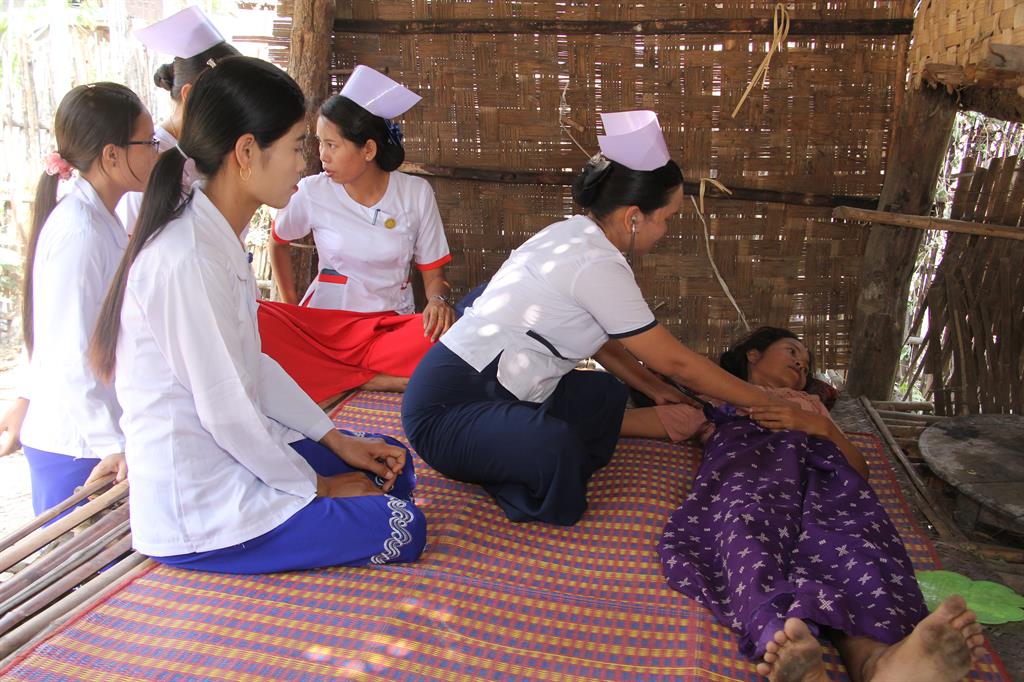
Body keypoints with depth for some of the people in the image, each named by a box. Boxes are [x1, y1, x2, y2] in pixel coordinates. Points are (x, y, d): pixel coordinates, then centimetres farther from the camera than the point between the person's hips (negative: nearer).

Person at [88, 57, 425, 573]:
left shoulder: (216, 237, 3)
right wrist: (315, 486, -9)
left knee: (392, 465, 14)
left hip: (231, 451, 9)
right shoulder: (189, 260, -28)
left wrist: (336, 441, 6)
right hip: (195, 510, -9)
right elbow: (226, 412, -23)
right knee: (403, 529, -7)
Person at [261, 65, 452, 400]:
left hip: (391, 326, 0)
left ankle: (325, 377, -21)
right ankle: (370, 380, -24)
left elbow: (433, 273, 3)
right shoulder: (313, 191, 0)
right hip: (323, 323, 0)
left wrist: (438, 300, -20)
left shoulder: (415, 193, 0)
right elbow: (279, 243, 19)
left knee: (448, 332, -33)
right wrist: (290, 304, 7)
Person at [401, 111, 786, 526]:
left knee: (608, 395, 11)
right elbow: (674, 361, -14)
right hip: (447, 408, -10)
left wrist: (655, 390, 17)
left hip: (495, 389, 10)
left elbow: (599, 339, 18)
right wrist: (766, 403, -4)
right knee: (553, 446, -35)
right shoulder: (599, 266, -21)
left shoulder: (575, 233, 6)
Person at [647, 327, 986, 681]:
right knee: (747, 520, -40)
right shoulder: (714, 398, 37)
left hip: (815, 467, 2)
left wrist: (821, 426, 9)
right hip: (742, 462, -2)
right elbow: (625, 421, 24)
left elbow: (859, 470, 25)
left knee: (848, 528, -35)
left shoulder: (811, 403, 44)